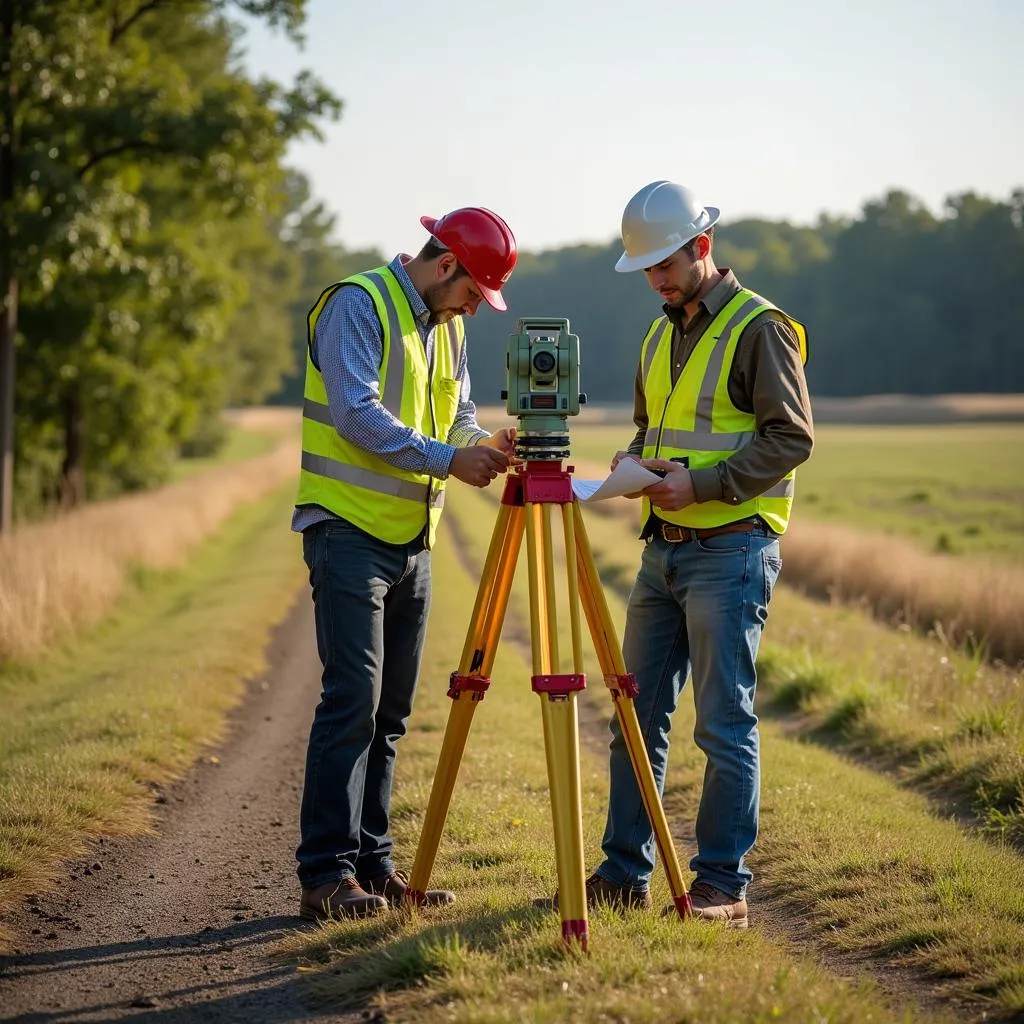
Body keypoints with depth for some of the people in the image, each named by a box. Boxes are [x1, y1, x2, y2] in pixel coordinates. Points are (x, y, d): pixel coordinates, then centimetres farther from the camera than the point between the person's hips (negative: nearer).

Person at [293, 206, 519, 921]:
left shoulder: (447, 325, 16)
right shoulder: (358, 305, -10)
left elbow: (457, 413, 16)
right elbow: (357, 413, -19)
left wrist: (482, 445, -6)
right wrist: (446, 458, -23)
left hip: (412, 538, 9)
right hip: (349, 530, -8)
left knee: (389, 711, 9)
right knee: (352, 698, -13)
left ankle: (373, 863, 15)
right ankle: (326, 873, -11)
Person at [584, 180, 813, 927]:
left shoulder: (759, 327, -9)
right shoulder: (661, 334, 16)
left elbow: (793, 437, -13)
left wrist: (703, 483, -19)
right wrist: (634, 462, 3)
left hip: (731, 550, -8)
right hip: (664, 548, 8)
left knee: (724, 723, -5)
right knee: (638, 715, 9)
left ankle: (724, 887, 1)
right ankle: (625, 872, 16)